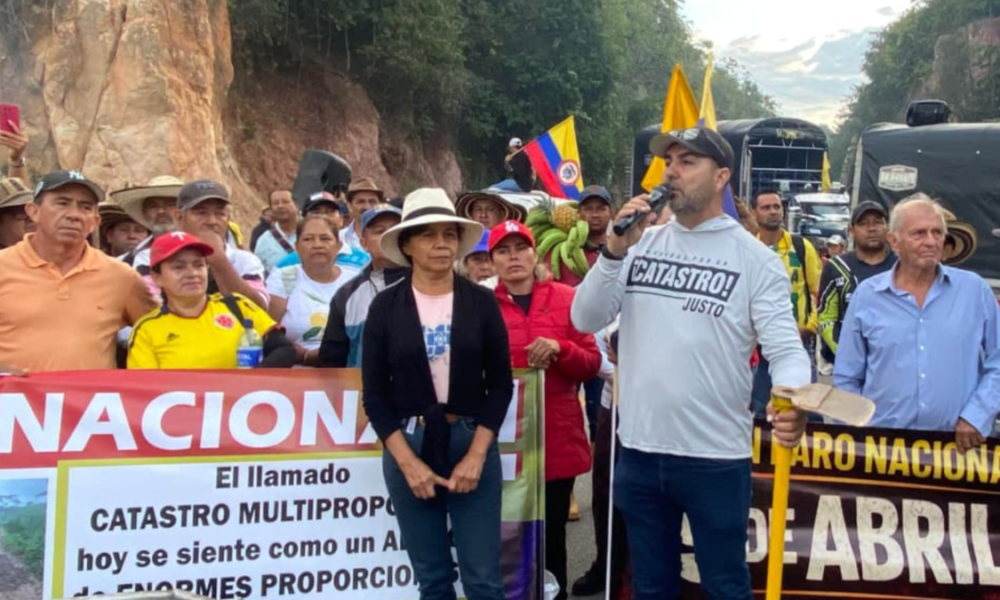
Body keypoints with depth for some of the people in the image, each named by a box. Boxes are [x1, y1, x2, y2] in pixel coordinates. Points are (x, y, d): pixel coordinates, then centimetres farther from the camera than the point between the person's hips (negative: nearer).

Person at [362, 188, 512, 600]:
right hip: (408, 447, 0)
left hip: (472, 444, 0)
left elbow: (501, 384, 0)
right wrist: (407, 461, -10)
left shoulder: (481, 301, 0)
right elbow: (375, 394, -1)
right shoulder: (386, 306, -1)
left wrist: (476, 455, -9)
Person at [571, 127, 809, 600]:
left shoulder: (754, 258, -5)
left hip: (715, 457, -4)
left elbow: (786, 347, -11)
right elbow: (586, 319, 0)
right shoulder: (641, 244, 6)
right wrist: (614, 251, -13)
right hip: (640, 452, 4)